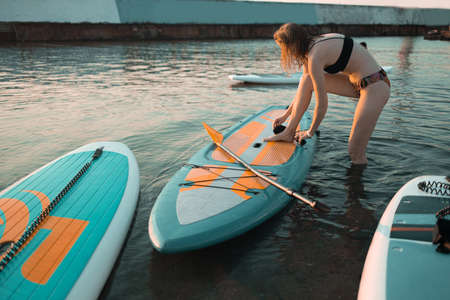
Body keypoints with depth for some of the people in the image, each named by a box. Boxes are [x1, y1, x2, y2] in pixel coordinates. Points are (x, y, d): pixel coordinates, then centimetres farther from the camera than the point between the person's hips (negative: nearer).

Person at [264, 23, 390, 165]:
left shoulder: (315, 56, -22)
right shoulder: (314, 44, 6)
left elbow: (322, 104, -18)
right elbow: (304, 88, 18)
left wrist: (310, 132, -3)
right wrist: (286, 115, 23)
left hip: (375, 87, -9)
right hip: (358, 82, 9)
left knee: (355, 154, -7)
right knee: (307, 79, 2)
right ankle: (289, 132, 5)